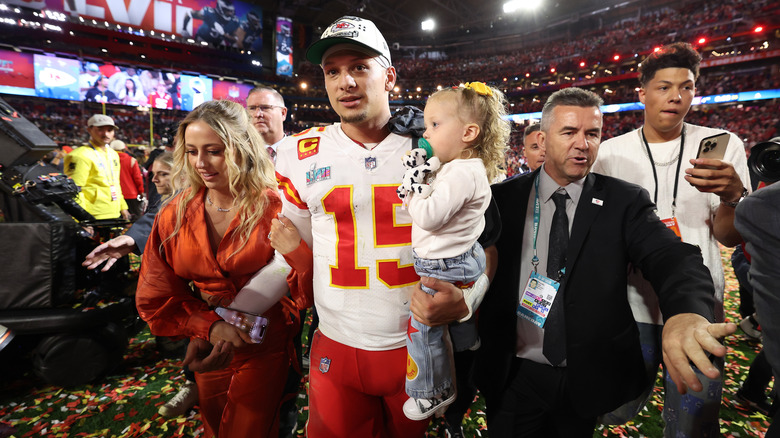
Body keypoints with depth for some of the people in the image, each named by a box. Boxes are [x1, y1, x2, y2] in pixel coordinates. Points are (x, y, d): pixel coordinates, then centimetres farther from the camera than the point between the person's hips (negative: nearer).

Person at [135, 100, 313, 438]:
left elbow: (309, 294, -21)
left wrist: (295, 250, -40)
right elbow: (156, 299, -1)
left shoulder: (274, 208, -19)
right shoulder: (175, 215, -8)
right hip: (210, 351, 5)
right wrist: (210, 327, -16)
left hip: (267, 351, -4)